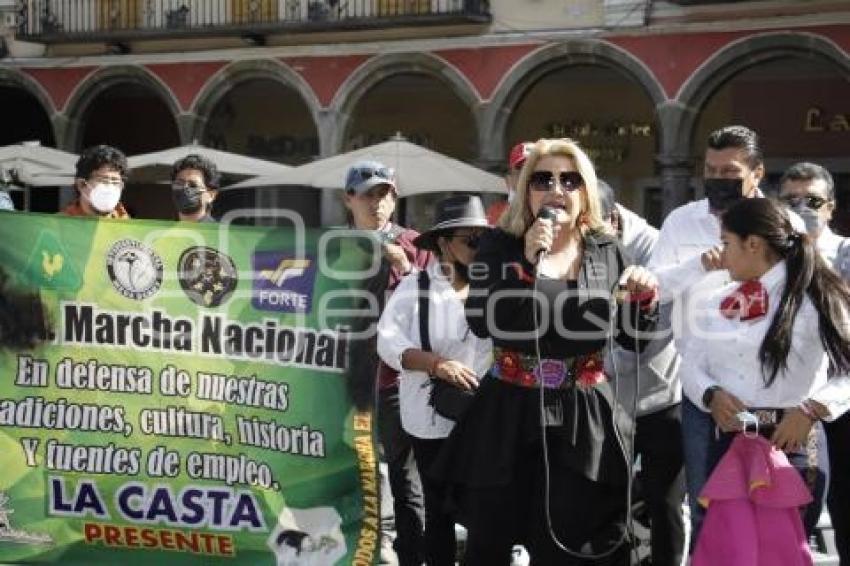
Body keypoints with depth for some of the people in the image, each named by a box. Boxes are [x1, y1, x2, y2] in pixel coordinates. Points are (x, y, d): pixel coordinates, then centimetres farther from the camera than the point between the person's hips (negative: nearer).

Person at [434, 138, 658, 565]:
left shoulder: (605, 252, 6)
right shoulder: (500, 247, 0)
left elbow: (630, 337, 12)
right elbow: (481, 321, -16)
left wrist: (643, 299, -8)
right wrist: (529, 261, -21)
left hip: (581, 419, 1)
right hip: (508, 415, -1)